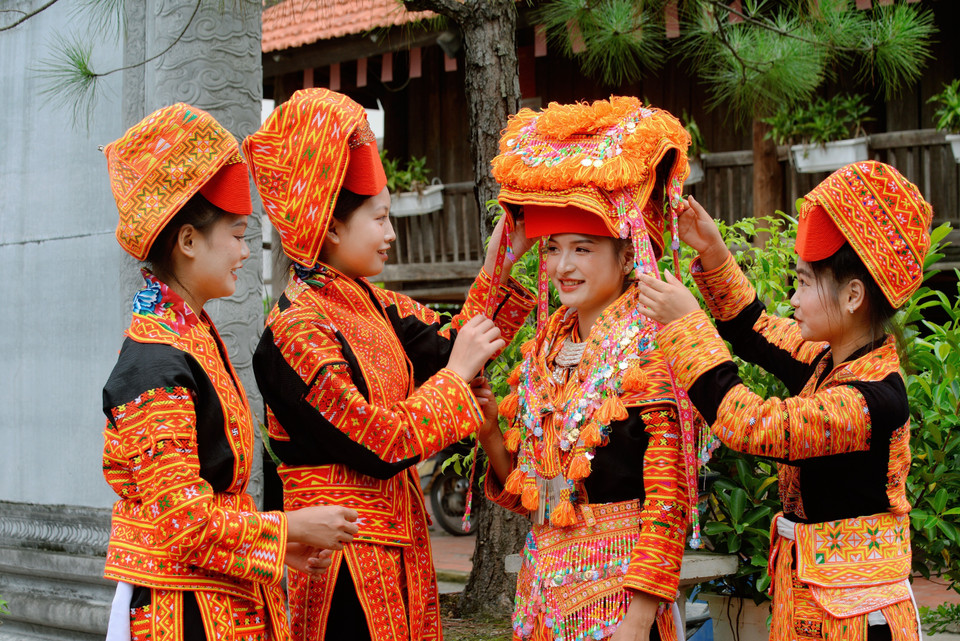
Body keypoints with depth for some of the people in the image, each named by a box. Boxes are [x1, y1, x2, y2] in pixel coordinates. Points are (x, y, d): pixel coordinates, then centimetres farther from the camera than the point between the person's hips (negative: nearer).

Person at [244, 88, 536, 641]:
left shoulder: (371, 305, 8)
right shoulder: (298, 331, -18)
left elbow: (449, 344, 13)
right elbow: (382, 447, -20)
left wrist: (501, 263, 6)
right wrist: (457, 373, -12)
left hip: (397, 541, 8)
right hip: (346, 556, -8)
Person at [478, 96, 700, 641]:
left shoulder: (649, 347, -12)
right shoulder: (547, 348, 7)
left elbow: (668, 499, -15)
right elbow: (526, 491, 10)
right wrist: (489, 432, -6)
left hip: (616, 588, -6)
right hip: (547, 577, 6)